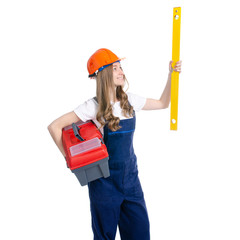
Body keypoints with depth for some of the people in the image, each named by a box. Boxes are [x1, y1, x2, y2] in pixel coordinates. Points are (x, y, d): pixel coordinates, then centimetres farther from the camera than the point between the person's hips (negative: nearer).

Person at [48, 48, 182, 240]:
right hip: (105, 181, -4)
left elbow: (163, 103, 16)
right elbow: (54, 127, -13)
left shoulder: (130, 100, 3)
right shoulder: (94, 107, -13)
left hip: (130, 177, 5)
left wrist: (172, 75, 7)